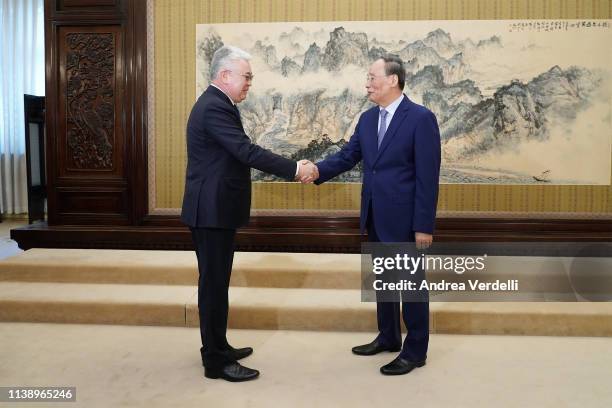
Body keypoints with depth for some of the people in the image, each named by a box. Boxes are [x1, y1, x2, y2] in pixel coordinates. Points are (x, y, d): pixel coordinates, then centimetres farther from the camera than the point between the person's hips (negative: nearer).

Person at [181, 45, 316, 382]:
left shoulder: (216, 104, 15)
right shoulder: (214, 107, -18)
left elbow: (238, 153, 14)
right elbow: (247, 152, -25)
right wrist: (294, 169, -20)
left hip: (215, 209, 11)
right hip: (212, 211, -11)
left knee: (215, 281, 17)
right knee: (214, 283, -2)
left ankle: (217, 347, 31)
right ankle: (216, 361, 10)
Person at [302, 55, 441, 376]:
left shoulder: (421, 118, -13)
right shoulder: (367, 118, 9)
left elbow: (428, 176, -16)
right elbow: (348, 155, 4)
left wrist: (424, 226, -18)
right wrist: (319, 171, -16)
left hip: (405, 218, -7)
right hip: (375, 217, 7)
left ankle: (415, 350, 19)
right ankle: (388, 337, 35)